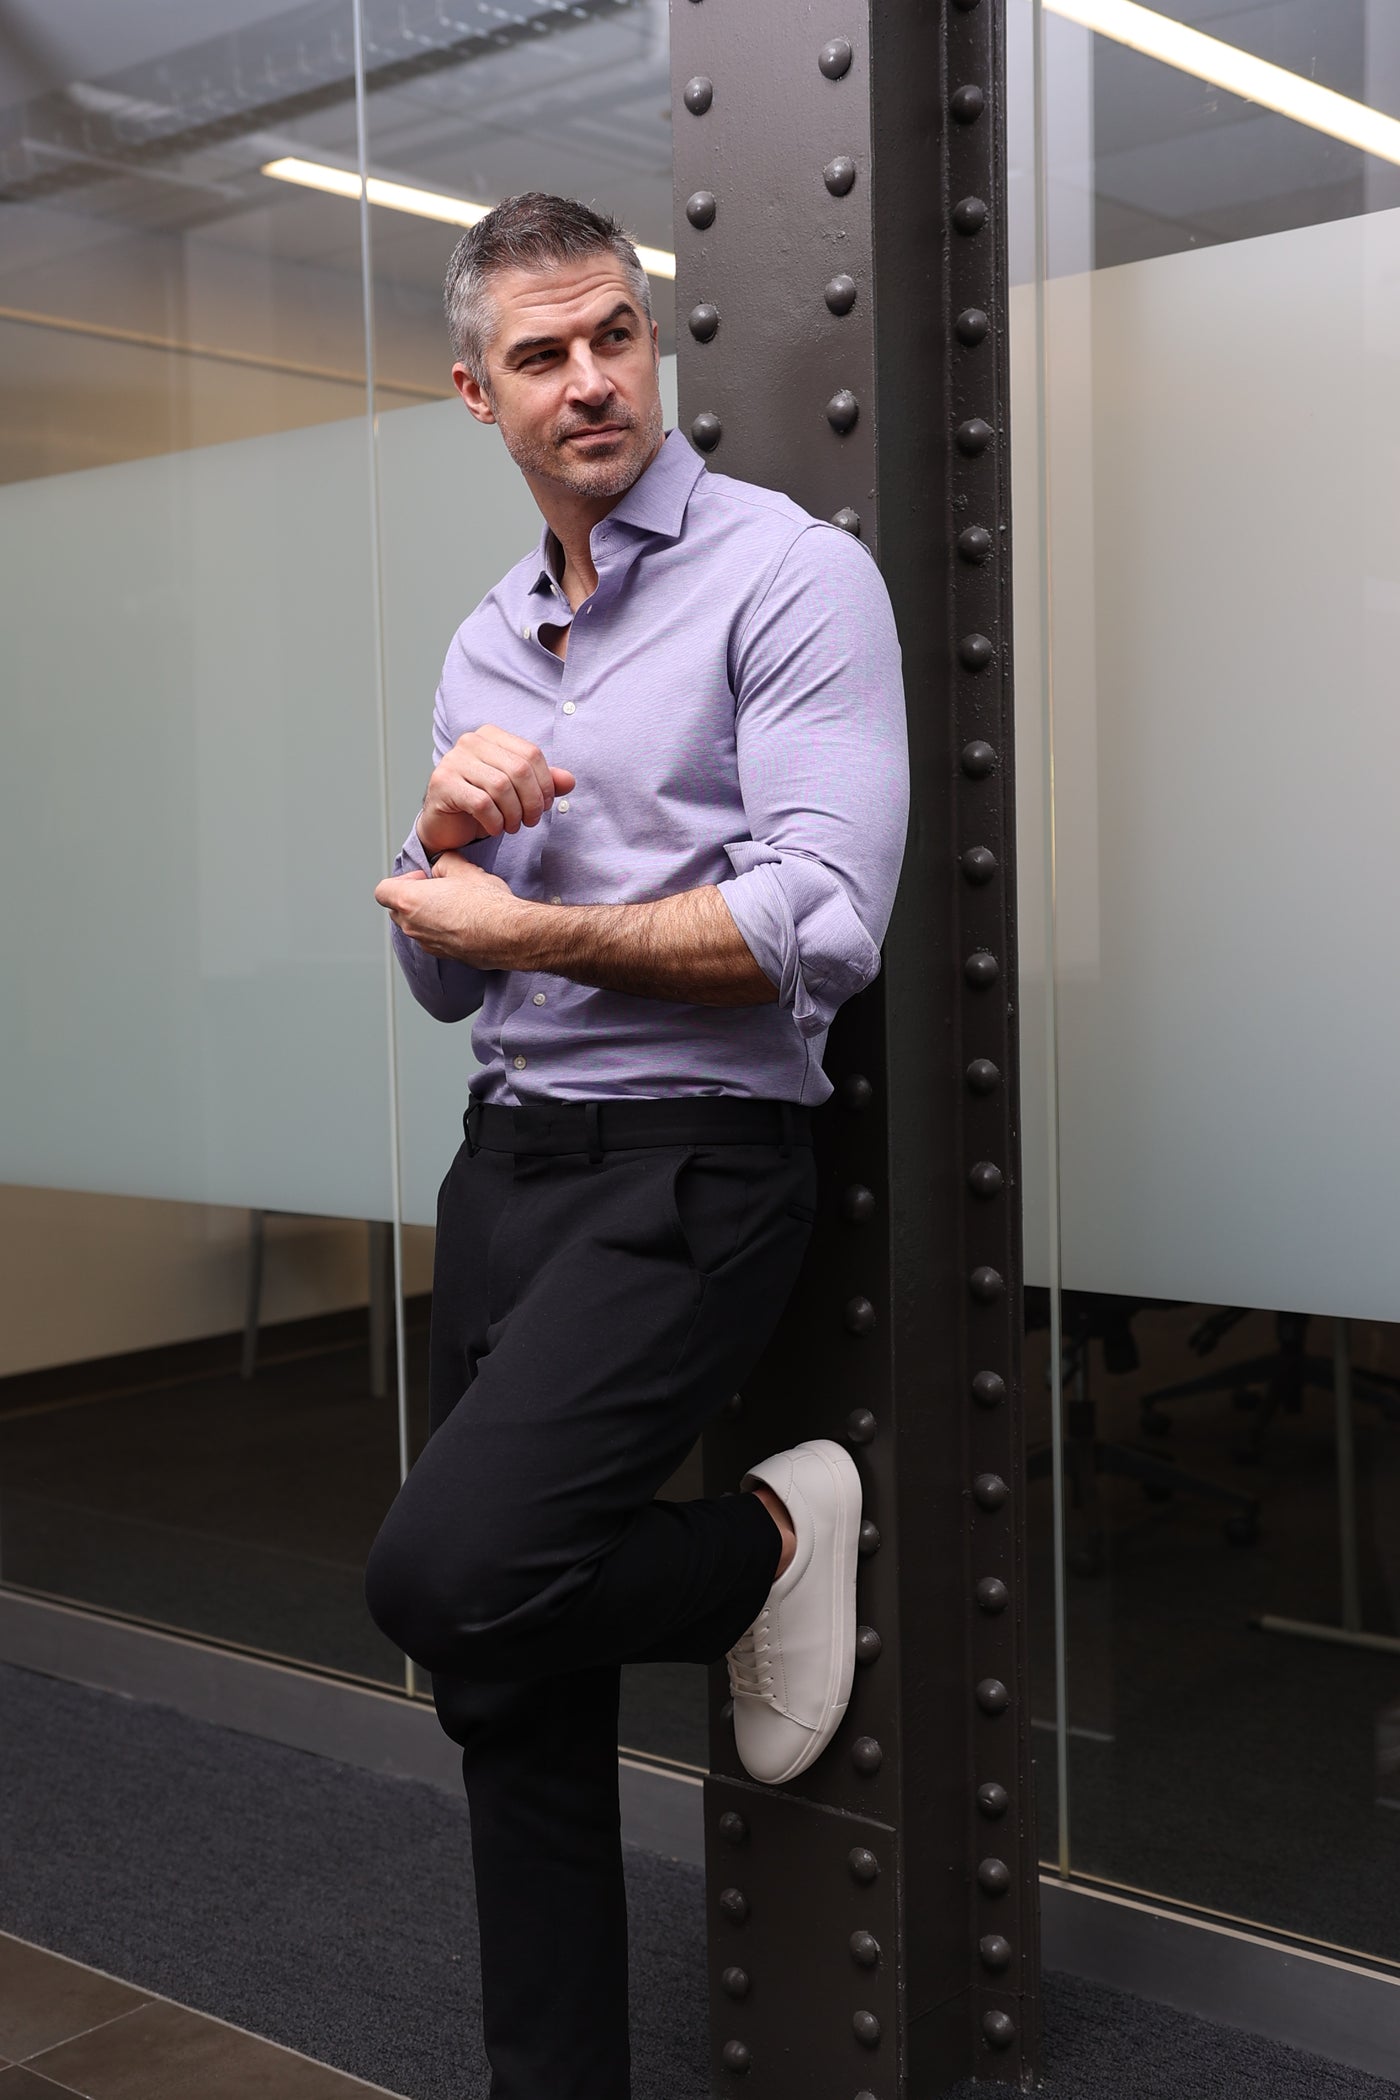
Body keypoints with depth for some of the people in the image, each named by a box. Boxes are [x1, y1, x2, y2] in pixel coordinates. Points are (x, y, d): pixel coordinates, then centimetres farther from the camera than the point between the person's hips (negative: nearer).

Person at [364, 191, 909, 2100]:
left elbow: (821, 928, -19)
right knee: (509, 1680, 10)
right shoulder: (483, 645, 15)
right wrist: (449, 828, -6)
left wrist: (519, 925, -10)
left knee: (447, 1575, -23)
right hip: (505, 1156, 7)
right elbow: (445, 977, 16)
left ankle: (771, 1540, 5)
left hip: (694, 1163, -7)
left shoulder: (790, 576, -7)